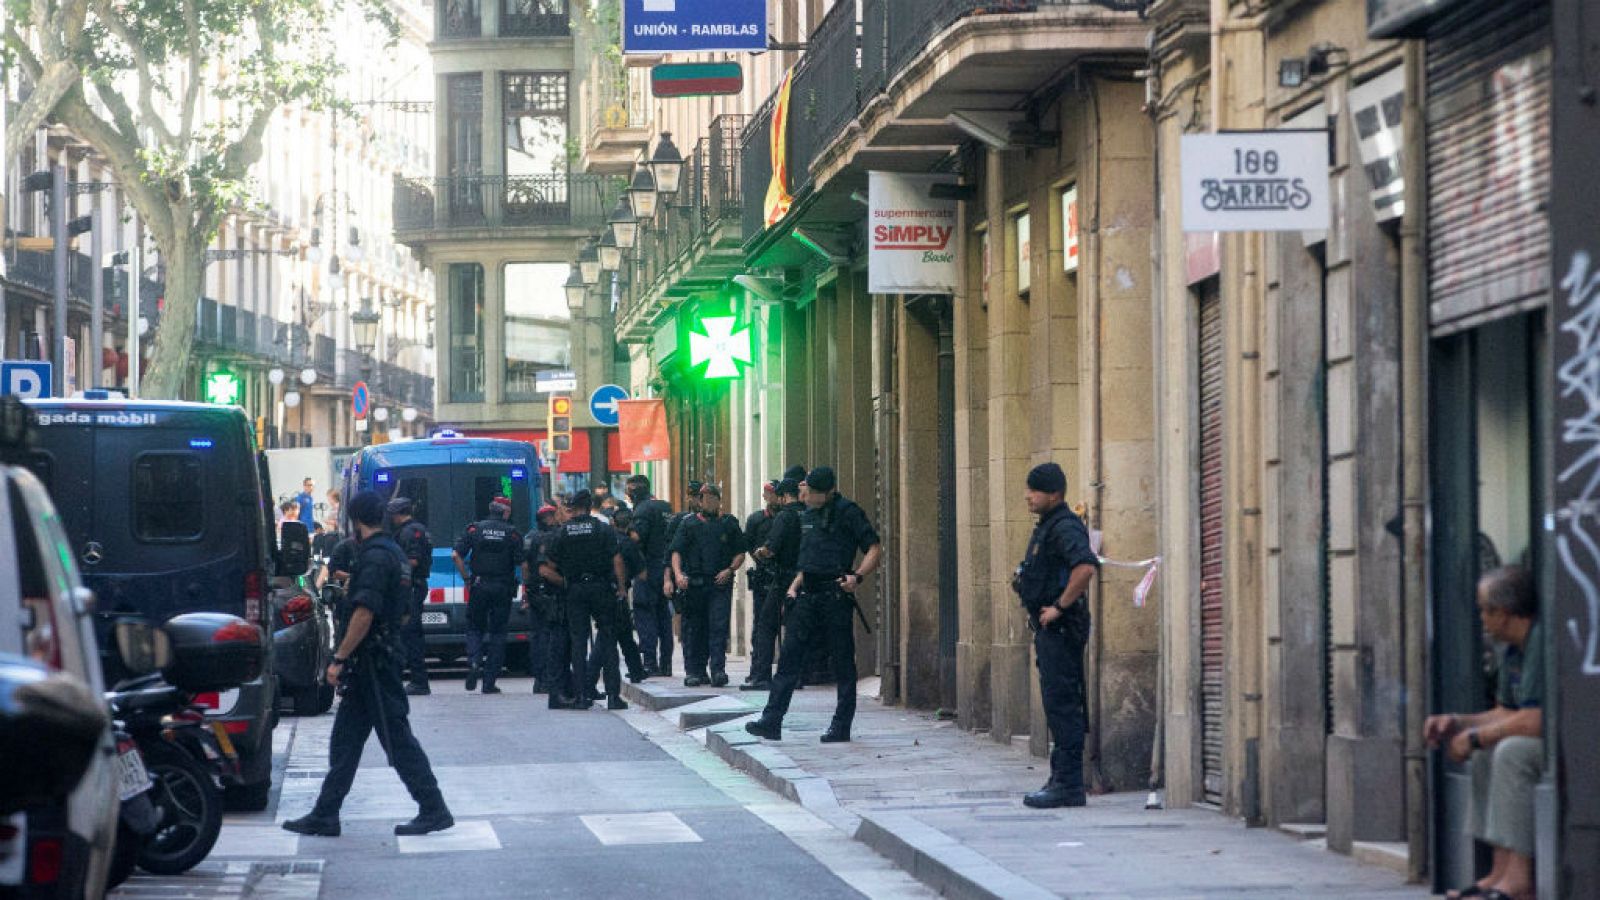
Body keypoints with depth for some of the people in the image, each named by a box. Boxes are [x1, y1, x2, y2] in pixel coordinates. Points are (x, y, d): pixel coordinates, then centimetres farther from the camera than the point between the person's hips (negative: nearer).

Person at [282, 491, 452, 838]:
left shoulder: (375, 557, -17)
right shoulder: (393, 552, 15)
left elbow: (364, 614, -24)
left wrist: (340, 659, -21)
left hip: (372, 663, -10)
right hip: (373, 664, 10)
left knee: (397, 739, -5)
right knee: (344, 741, 11)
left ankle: (434, 811, -1)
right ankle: (324, 816, 13)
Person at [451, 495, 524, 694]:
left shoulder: (475, 529, 2)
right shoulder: (513, 533, -1)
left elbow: (457, 555, -4)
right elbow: (522, 563, -8)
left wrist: (466, 579, 4)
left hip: (479, 586, 1)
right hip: (503, 588, -1)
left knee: (474, 628, 14)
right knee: (497, 631, 6)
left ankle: (474, 662, -13)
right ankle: (490, 681, 4)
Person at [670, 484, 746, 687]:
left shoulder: (729, 524, 11)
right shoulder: (689, 524, 10)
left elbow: (740, 553, 13)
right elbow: (677, 551, 5)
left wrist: (730, 570, -5)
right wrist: (678, 573, -12)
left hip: (720, 583, -1)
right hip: (694, 584, 1)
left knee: (718, 627, -10)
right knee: (694, 629, 3)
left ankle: (718, 670, -14)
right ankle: (694, 671, 9)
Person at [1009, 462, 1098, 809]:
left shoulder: (1065, 527, -16)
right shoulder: (1046, 527, 17)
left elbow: (1085, 567, -32)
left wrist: (1059, 607, -24)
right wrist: (1023, 585, 15)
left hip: (1061, 628, -11)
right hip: (1048, 629, 11)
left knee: (1062, 705, -10)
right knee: (1057, 705, 13)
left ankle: (1068, 785, -10)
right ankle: (1062, 778, 18)